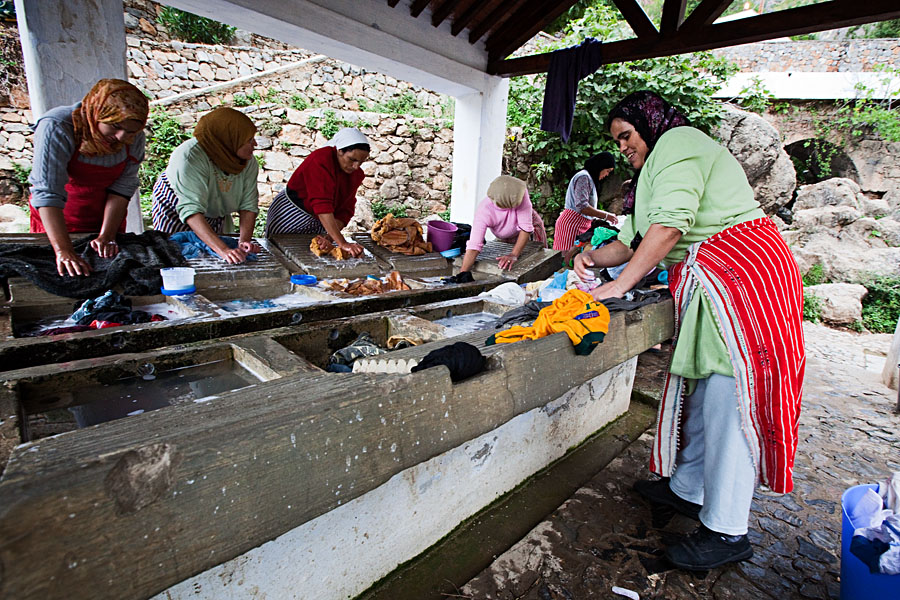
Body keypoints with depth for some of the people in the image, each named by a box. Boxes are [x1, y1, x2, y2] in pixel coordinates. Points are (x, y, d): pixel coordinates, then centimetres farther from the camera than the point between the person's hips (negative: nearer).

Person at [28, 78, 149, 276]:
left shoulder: (134, 138, -13)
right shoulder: (57, 128, -24)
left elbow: (122, 187, -11)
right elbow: (47, 192, -31)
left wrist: (107, 236, -18)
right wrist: (63, 251, -40)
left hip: (108, 219, 3)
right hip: (55, 223, -3)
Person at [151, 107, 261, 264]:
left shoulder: (249, 162, -21)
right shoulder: (190, 157, -38)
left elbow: (248, 205, -22)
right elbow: (191, 210, -44)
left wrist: (244, 241, -38)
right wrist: (223, 250, -56)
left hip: (215, 214, 4)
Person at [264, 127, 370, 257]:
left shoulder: (356, 173, -5)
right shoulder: (321, 160, -27)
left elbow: (346, 210, -7)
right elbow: (322, 206, -37)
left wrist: (330, 236, -24)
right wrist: (342, 243, -45)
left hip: (318, 222, 6)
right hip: (290, 216, -6)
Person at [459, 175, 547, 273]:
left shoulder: (520, 191, -38)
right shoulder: (484, 211, -39)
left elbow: (526, 228, -36)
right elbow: (474, 246, -44)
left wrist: (514, 254, -46)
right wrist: (462, 273, -54)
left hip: (531, 230, 0)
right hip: (505, 239, 0)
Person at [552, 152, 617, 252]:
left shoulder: (589, 178, 22)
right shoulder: (583, 177, -10)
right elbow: (582, 207, -20)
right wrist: (606, 215, -14)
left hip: (581, 224, 10)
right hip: (572, 223, -10)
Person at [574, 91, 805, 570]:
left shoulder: (679, 142, -4)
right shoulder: (654, 171, 26)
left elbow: (670, 223, -19)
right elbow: (634, 239, 19)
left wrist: (619, 285, -19)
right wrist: (595, 257, 2)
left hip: (739, 267, -10)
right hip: (707, 280, 10)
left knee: (728, 397, -7)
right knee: (701, 388, 12)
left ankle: (727, 532, 4)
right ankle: (688, 489, 25)